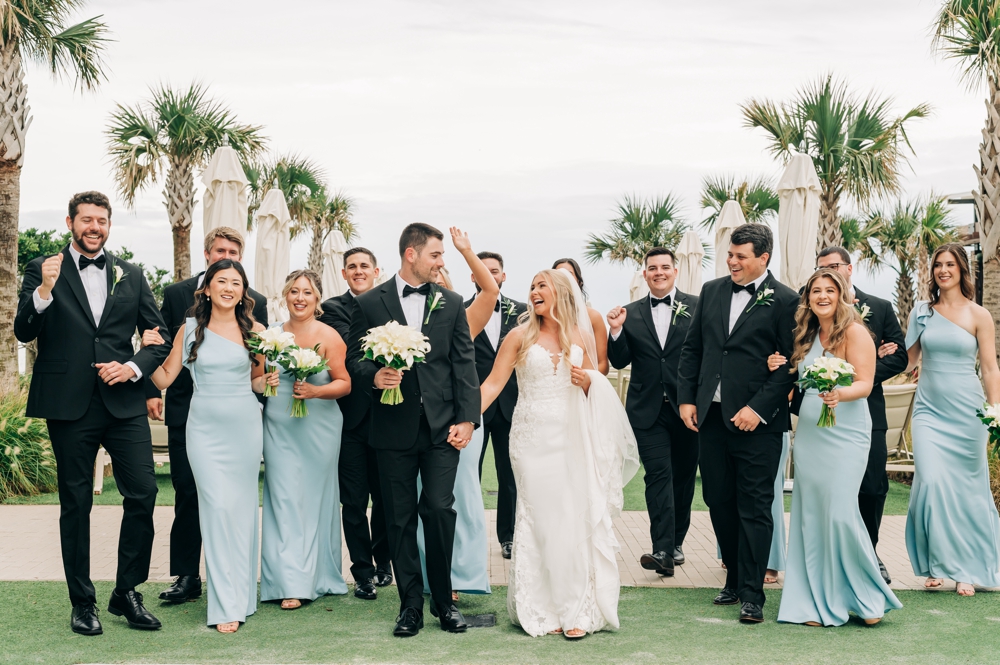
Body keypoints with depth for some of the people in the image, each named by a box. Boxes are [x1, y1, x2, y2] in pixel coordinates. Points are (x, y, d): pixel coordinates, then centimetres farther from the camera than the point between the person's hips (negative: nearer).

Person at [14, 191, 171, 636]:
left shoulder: (131, 276, 12)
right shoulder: (43, 269, 5)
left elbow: (160, 338, 13)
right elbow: (24, 333, -4)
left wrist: (134, 367, -5)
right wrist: (44, 291, -21)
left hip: (124, 403, 2)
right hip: (69, 406, -2)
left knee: (143, 494, -4)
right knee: (76, 504, 6)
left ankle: (127, 593, 11)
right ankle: (82, 603, 17)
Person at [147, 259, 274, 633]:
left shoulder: (254, 331, 4)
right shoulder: (190, 329, 4)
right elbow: (164, 379, 6)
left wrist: (269, 381, -6)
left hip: (245, 427, 1)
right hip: (205, 429, -1)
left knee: (243, 507, 6)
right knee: (219, 506, -7)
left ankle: (242, 591, 19)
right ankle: (226, 604, -3)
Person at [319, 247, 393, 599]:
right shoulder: (334, 308, 0)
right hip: (351, 417, -3)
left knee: (385, 497, 13)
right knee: (354, 501, 4)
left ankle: (382, 562, 30)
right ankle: (363, 573, 15)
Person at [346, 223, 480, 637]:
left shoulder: (451, 304, 9)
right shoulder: (369, 304, 5)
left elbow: (465, 365, 5)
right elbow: (353, 360, 5)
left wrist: (466, 419, -4)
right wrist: (374, 376, -17)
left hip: (442, 428, 1)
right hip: (394, 428, 0)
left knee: (440, 509, -5)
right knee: (401, 519, 5)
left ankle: (443, 599, 14)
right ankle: (411, 605, 16)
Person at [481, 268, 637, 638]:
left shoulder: (581, 335, 8)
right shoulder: (520, 336, 2)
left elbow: (597, 388, 16)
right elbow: (494, 383, -3)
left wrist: (587, 381, -7)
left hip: (573, 438, 1)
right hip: (533, 438, -1)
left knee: (576, 519, -2)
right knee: (539, 521, 1)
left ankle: (577, 610, 7)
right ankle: (542, 610, 11)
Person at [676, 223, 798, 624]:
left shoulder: (784, 301, -6)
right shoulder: (711, 291, 11)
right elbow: (692, 348, 14)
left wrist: (758, 408, -15)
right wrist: (686, 398, 6)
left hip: (756, 422, -5)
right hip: (710, 417, 6)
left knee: (754, 507, 0)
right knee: (719, 503, 12)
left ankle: (752, 594, 6)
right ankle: (735, 578, 26)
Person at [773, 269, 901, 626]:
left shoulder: (854, 331, -6)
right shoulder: (808, 336, 13)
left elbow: (865, 384, -13)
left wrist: (840, 394, -32)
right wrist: (781, 369, 2)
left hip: (845, 436, -6)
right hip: (808, 434, 7)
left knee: (840, 513, -11)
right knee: (810, 516, 5)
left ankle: (867, 597, 8)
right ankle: (821, 604, 13)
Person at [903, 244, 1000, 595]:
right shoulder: (921, 312, 7)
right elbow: (909, 359, 12)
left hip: (965, 410, -1)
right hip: (929, 408, 2)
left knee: (966, 487, 4)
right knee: (931, 483, -11)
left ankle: (967, 569, 20)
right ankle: (937, 563, 4)